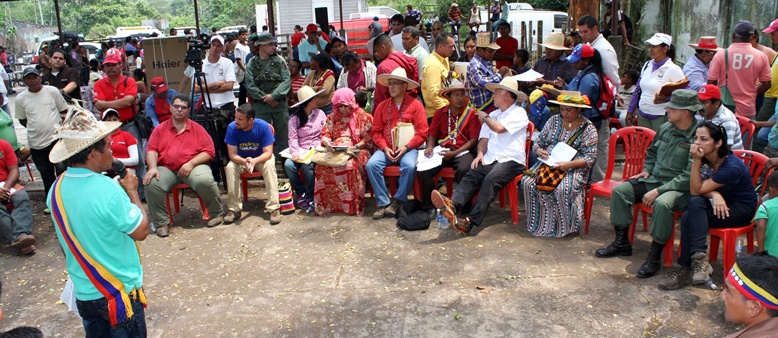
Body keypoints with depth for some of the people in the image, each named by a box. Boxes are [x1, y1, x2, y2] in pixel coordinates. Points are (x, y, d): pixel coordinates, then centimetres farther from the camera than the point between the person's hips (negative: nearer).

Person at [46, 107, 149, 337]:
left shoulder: (56, 190, -4)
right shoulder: (107, 190, -27)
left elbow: (69, 241, 8)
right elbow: (141, 231, -16)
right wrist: (132, 191, -7)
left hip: (84, 292, 6)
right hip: (119, 292, -6)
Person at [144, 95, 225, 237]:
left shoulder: (197, 128, 9)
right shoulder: (160, 129, 16)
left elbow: (209, 152, 1)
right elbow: (151, 150, 6)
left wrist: (191, 163, -13)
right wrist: (153, 167, -14)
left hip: (193, 166, -2)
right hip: (166, 169, 2)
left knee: (205, 180, -34)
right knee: (151, 184, -28)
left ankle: (217, 213, -8)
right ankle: (162, 222, -9)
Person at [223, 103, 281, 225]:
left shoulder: (263, 126, -25)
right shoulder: (232, 127, -21)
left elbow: (268, 153, -24)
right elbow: (232, 154, -19)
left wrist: (254, 161, -44)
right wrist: (244, 161, -41)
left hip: (261, 158, -2)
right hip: (241, 160, 2)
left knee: (269, 165, -34)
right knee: (230, 167, -29)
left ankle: (274, 208, -32)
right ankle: (234, 209, -19)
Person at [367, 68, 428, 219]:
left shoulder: (415, 105, 1)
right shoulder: (382, 106, 11)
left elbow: (422, 132, -4)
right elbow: (376, 131, 7)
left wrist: (406, 148, -14)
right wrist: (385, 148, -9)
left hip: (408, 148, -3)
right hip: (387, 148, 3)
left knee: (409, 166, -33)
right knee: (371, 165, -23)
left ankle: (398, 201, -12)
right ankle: (383, 203, -14)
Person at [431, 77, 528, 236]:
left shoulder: (519, 113, 4)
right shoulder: (493, 114, 25)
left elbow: (500, 128, -12)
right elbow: (484, 138, 16)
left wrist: (485, 117, 6)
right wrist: (480, 153, -4)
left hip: (511, 160, -6)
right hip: (490, 158, 6)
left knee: (491, 179, -32)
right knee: (471, 175, -23)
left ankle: (470, 221, -43)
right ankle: (452, 206, -47)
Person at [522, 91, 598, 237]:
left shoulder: (588, 129, 0)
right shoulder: (554, 121, 13)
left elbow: (589, 158, -7)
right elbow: (538, 143, 16)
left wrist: (569, 164, -23)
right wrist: (539, 150, -9)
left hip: (573, 168, -4)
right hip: (547, 163, 4)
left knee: (562, 189, -36)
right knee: (528, 182, -24)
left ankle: (567, 226, -15)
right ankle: (538, 223, -11)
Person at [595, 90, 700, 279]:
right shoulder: (665, 128, 7)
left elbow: (690, 177, -23)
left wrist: (659, 191, -25)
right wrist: (647, 171, 8)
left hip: (679, 188, -8)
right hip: (654, 179, 8)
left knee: (662, 203, -37)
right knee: (620, 190, -7)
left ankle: (654, 257, -21)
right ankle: (622, 243, 3)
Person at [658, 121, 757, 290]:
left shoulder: (732, 167, -27)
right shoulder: (704, 158, -6)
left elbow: (696, 190, -26)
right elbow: (697, 189, -7)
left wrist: (696, 161, -33)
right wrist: (714, 194, -28)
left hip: (741, 210, -6)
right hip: (717, 203, 6)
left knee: (689, 218, -29)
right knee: (694, 202, -29)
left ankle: (685, 268, -25)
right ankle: (699, 258, -27)